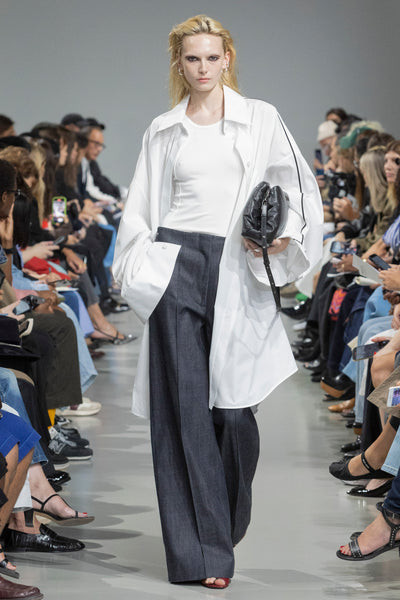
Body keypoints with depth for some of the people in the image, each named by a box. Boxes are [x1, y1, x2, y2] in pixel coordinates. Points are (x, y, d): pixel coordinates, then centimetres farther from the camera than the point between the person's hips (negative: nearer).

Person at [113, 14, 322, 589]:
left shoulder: (260, 119, 9)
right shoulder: (163, 130, 13)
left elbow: (298, 186, 9)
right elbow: (141, 205, 15)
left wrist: (283, 237, -8)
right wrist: (137, 266, 2)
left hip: (238, 273, -1)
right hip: (176, 266, 1)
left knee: (233, 405, -5)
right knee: (184, 403, -5)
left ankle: (228, 526, 22)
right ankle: (200, 550, -2)